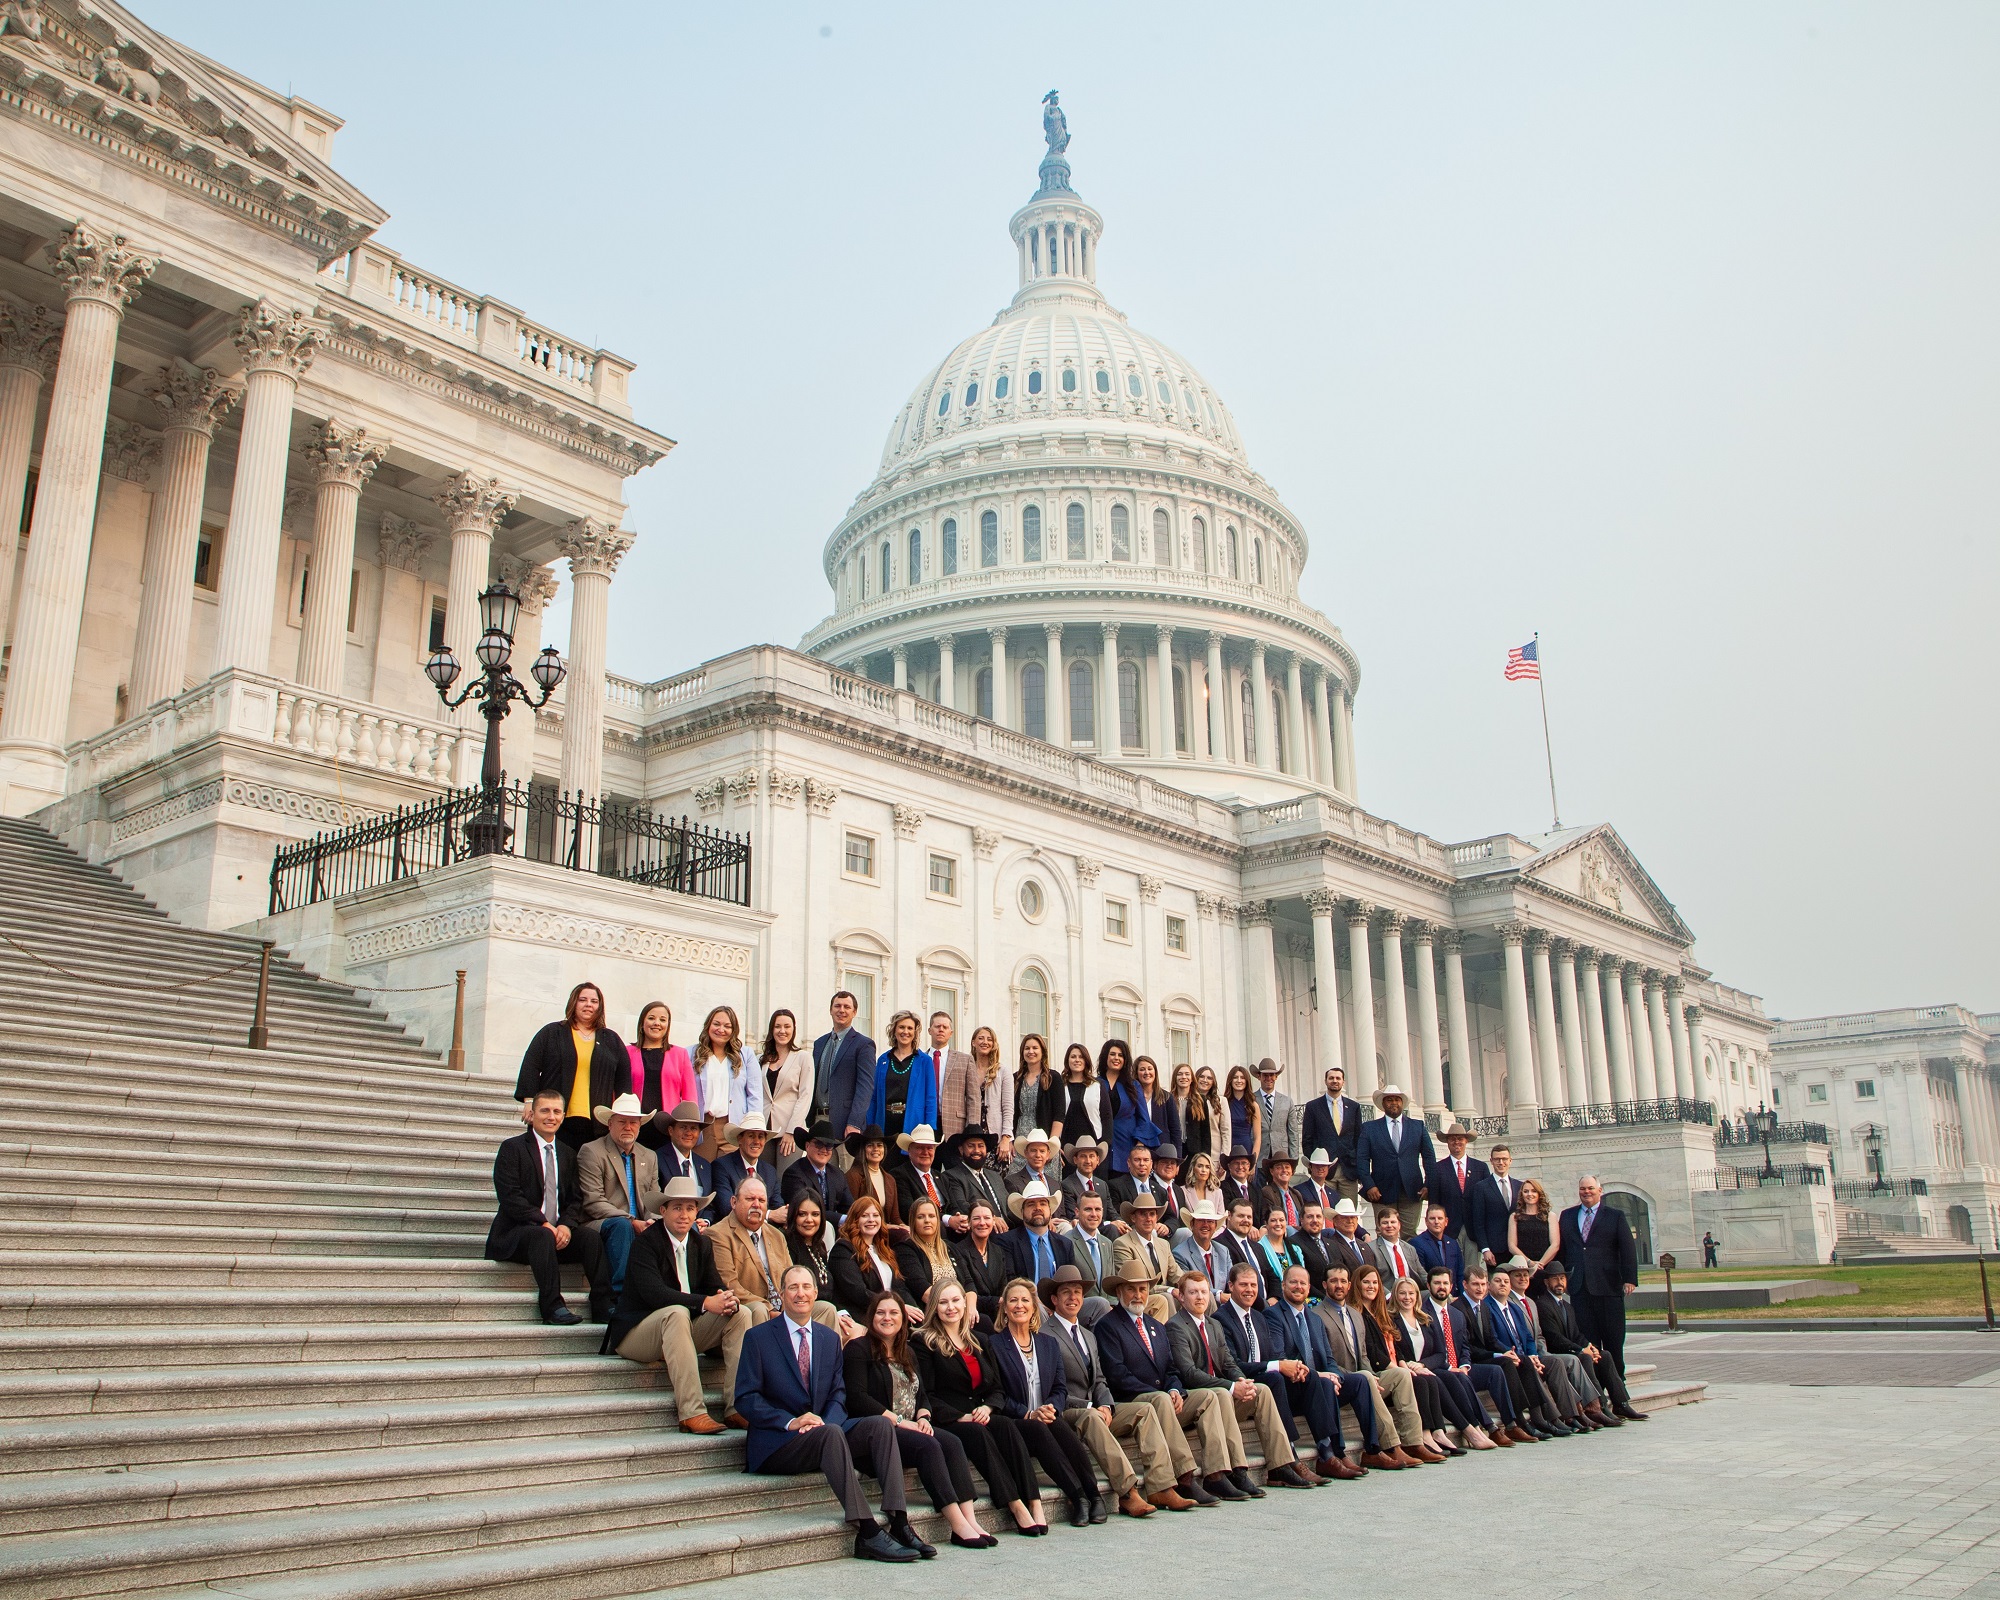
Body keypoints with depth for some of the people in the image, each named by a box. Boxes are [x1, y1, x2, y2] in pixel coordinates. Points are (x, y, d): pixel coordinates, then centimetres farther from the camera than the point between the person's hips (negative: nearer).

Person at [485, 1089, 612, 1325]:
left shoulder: (568, 1154, 18)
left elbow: (575, 1199, 11)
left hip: (557, 1232, 5)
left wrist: (566, 1225, -12)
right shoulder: (513, 1148, 0)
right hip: (515, 1232, -5)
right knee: (542, 1235, -37)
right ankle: (553, 1307, -40)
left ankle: (603, 1307, -27)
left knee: (590, 1237, -24)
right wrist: (544, 1224, -20)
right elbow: (509, 1197, -11)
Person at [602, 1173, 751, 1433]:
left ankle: (738, 1407, -18)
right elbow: (653, 1292, -27)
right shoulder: (646, 1243, -13)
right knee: (677, 1313, -37)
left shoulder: (702, 1244, 8)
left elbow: (714, 1287, 2)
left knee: (741, 1313, -11)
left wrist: (727, 1300, -24)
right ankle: (691, 1413, -40)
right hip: (636, 1332, -7)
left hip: (684, 1325, 7)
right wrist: (705, 1303, -34)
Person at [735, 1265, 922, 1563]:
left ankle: (898, 1523, -29)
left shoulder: (830, 1339, 15)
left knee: (881, 1424, -21)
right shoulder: (758, 1337, 1)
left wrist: (826, 1421, -13)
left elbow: (838, 1394, 11)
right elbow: (745, 1399, -6)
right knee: (831, 1434, -35)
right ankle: (867, 1533, -37)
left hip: (824, 1430, 5)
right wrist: (791, 1422, -19)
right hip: (776, 1443, -5)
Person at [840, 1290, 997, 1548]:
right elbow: (857, 1398, -12)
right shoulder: (859, 1349, -1)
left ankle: (970, 1519, -31)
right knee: (928, 1445, -31)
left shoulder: (906, 1354, 23)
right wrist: (900, 1421, -16)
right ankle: (958, 1526, -33)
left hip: (911, 1427, 7)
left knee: (952, 1442, -21)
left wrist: (923, 1417, -3)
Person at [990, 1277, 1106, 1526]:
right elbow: (996, 1394, -3)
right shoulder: (995, 1344, 5)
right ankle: (1077, 1496, -34)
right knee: (1038, 1429, -36)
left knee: (1059, 1428, -32)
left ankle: (1092, 1495, -29)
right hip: (1012, 1424, -3)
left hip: (1047, 1419, 3)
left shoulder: (1048, 1343, 20)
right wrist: (1028, 1414, -16)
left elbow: (1061, 1388, 12)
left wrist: (1050, 1408, -11)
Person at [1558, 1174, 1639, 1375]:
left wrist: (1630, 1279, -10)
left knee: (1613, 1337, 2)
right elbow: (1561, 1248, 14)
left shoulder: (1615, 1216, 5)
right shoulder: (1567, 1216, 14)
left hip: (1608, 1285, -2)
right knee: (1586, 1338, 1)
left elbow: (1628, 1249, -1)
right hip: (1579, 1287, 2)